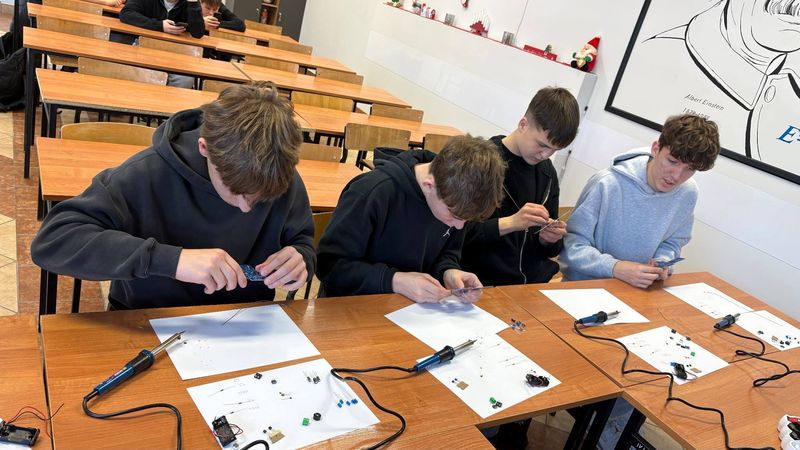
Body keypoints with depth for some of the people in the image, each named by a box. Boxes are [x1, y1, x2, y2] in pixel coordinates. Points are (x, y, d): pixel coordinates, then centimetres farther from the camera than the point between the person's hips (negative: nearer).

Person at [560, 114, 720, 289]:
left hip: (638, 288, 5)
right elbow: (572, 245, -17)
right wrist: (614, 267, -30)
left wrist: (662, 262, -8)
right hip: (584, 286, -5)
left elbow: (672, 243, 14)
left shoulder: (688, 193, -2)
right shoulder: (607, 184, -19)